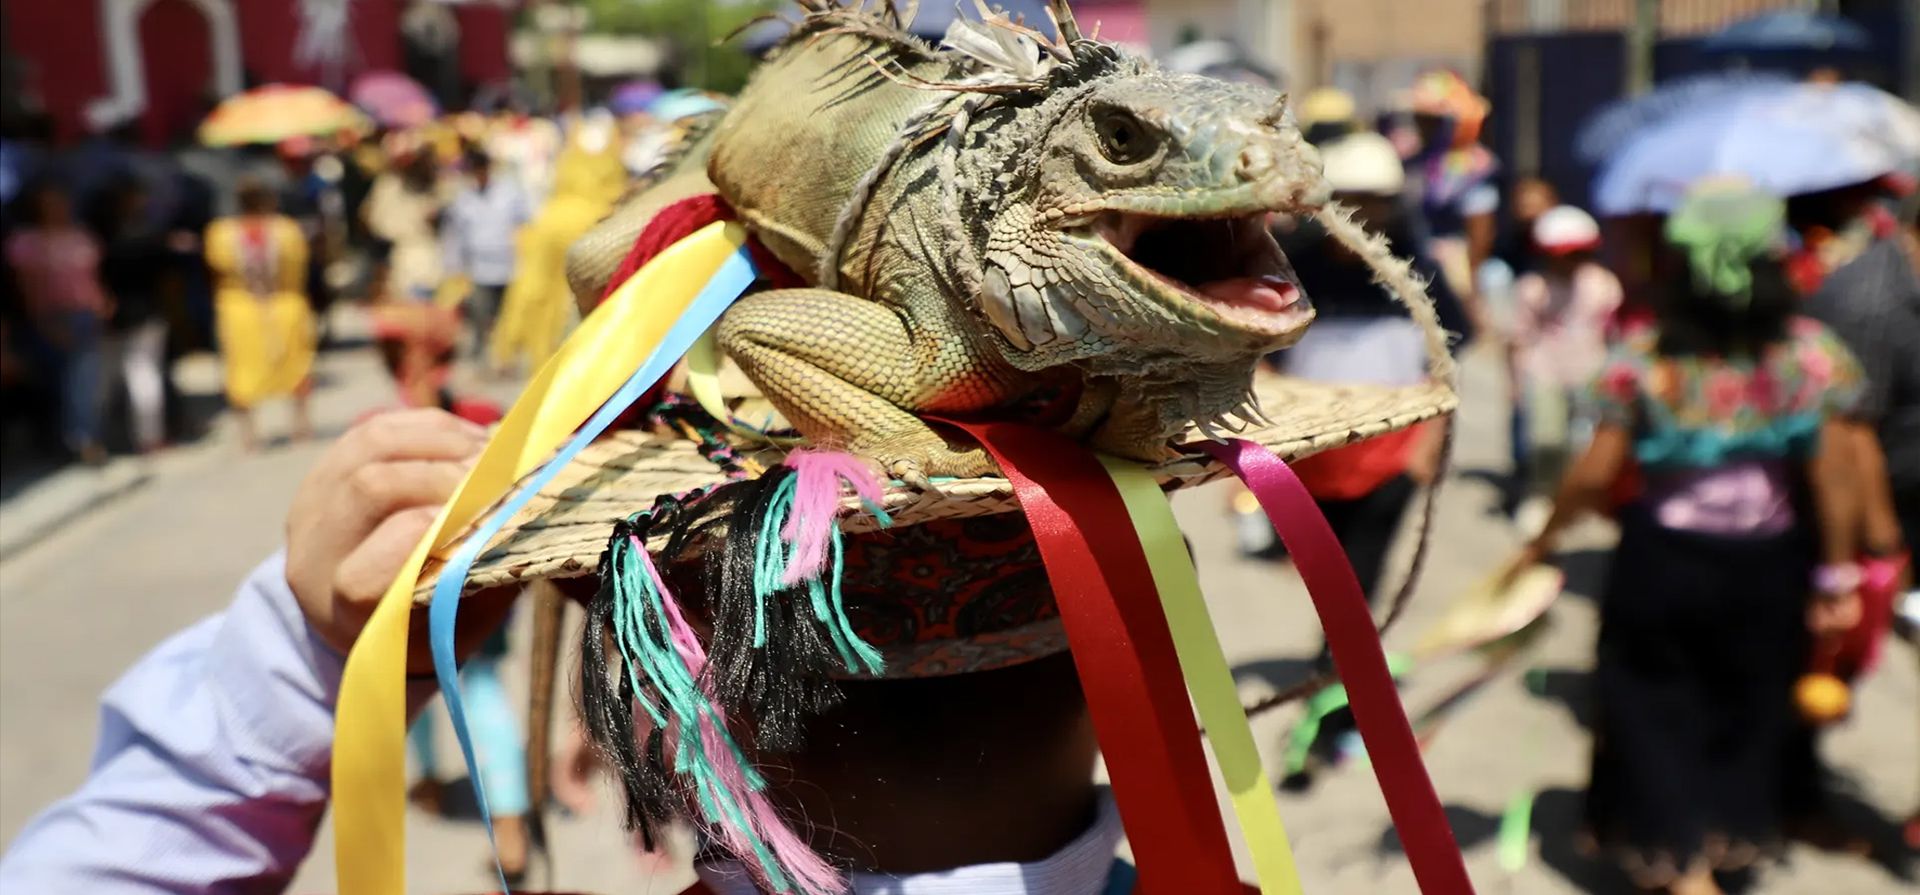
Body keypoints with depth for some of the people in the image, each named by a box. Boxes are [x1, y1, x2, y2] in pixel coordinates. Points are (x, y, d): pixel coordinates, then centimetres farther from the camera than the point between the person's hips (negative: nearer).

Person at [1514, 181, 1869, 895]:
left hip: (1663, 564, -2)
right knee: (1750, 703, 22)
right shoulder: (1812, 354, -9)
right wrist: (1837, 575, 3)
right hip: (1768, 571, 2)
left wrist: (1541, 542, 3)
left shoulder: (1644, 358, -13)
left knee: (1657, 704, 15)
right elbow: (1833, 480, -7)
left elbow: (1596, 474, -10)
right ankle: (1733, 831, 40)